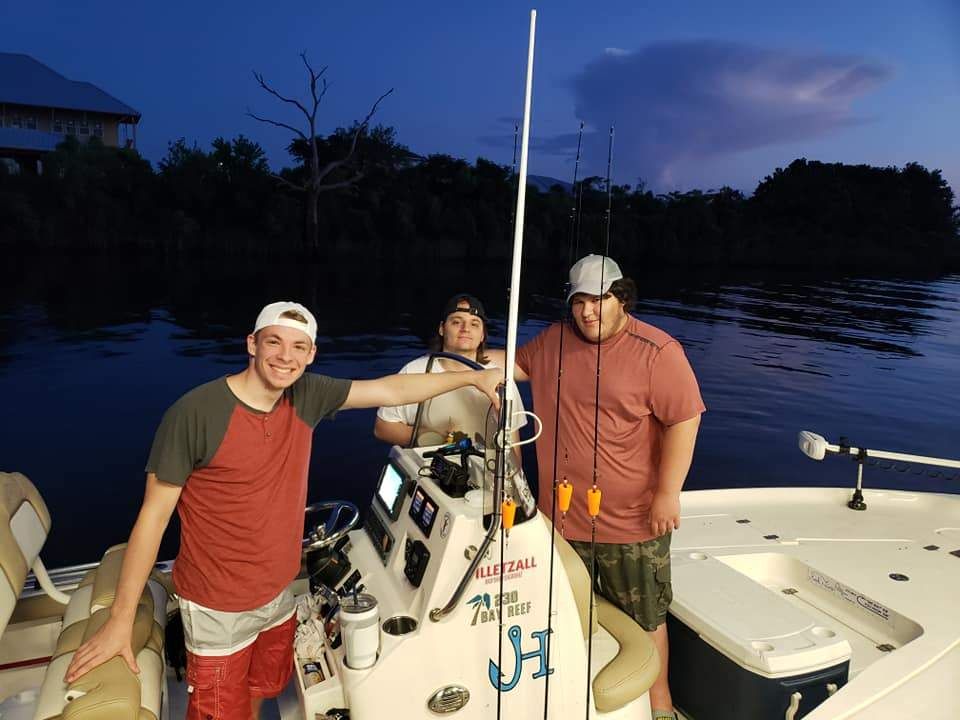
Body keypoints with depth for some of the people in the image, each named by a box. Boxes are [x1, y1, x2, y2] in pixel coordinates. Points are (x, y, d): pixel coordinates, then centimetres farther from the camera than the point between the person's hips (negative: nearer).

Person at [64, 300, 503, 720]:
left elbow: (390, 390, -4)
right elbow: (153, 515, -17)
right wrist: (120, 620, -14)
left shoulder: (306, 397, -7)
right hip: (218, 609, -5)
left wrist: (472, 377, -5)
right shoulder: (194, 412, -23)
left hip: (279, 594, 5)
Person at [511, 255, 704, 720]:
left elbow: (683, 422, -14)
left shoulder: (657, 352, -14)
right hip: (562, 512, 5)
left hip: (633, 519, -4)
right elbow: (516, 363, 21)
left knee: (643, 617, 13)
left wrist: (668, 494, -17)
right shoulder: (553, 341, 3)